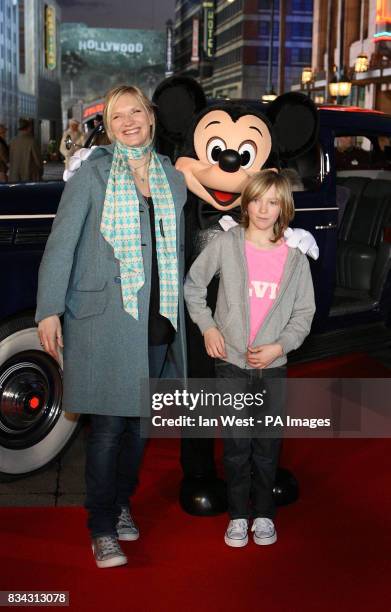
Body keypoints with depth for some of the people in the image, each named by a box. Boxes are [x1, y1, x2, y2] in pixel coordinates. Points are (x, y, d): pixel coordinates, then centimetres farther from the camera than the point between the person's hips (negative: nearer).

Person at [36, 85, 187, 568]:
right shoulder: (92, 175, -1)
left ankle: (121, 504, 32)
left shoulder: (173, 180, 12)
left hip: (158, 320, 4)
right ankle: (102, 529, 11)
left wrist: (178, 312, 16)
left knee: (139, 420, 13)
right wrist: (49, 311, -12)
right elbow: (61, 243, -5)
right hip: (104, 318, -4)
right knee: (108, 424, -2)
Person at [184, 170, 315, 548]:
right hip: (231, 361, -1)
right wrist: (207, 325, -2)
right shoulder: (225, 244, -4)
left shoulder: (295, 259, -1)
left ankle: (264, 513, 26)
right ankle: (238, 515, 22)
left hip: (273, 365, 1)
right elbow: (193, 283, 6)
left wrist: (280, 346, -11)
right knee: (236, 445, 6)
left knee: (267, 445, 9)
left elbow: (304, 313, 3)